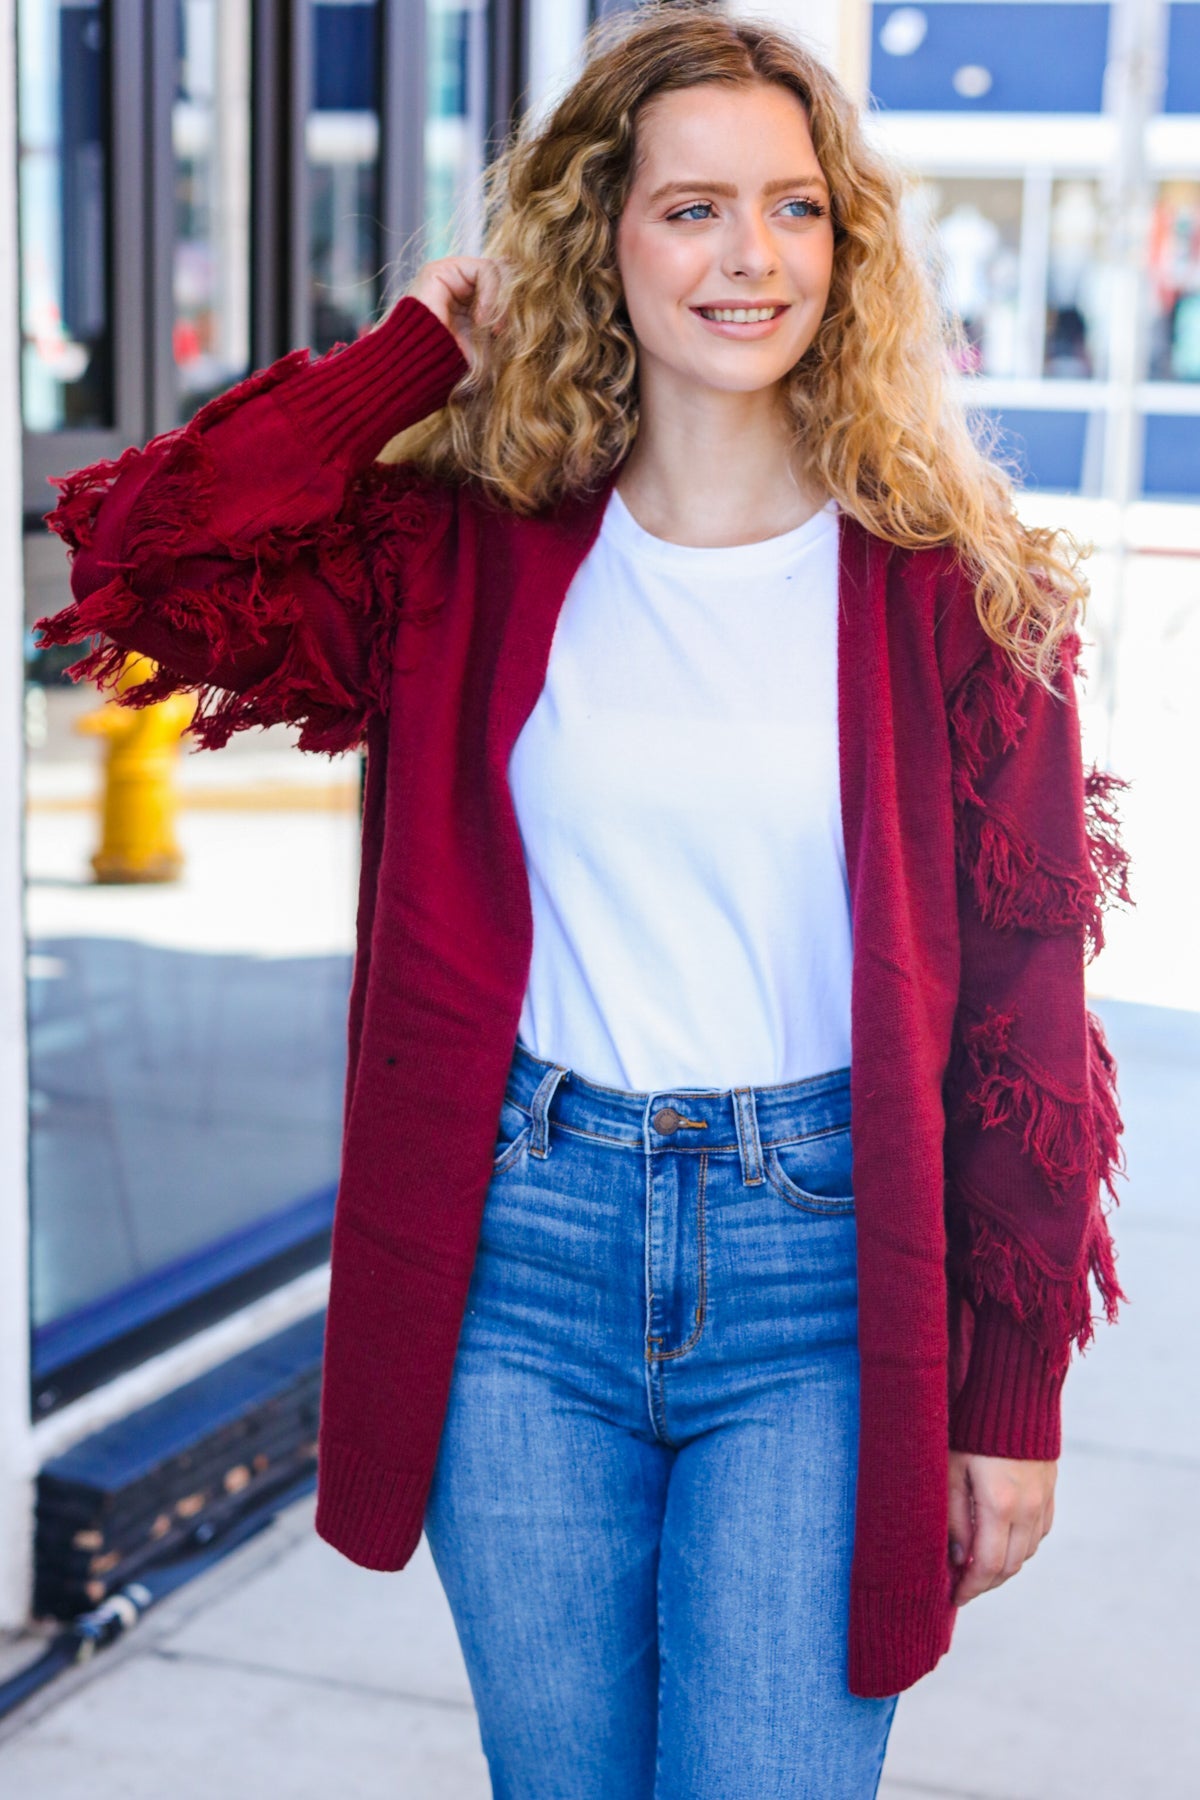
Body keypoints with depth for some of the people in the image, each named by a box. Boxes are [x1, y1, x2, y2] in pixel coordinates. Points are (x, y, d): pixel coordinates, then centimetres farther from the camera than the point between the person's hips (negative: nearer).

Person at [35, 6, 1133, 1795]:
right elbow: (139, 559, -14)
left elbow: (1024, 1001, -2)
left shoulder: (953, 582, -3)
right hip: (527, 1258, 2)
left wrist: (1015, 1397, -3)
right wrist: (421, 353, -4)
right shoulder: (476, 557, 1)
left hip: (820, 1264, -2)